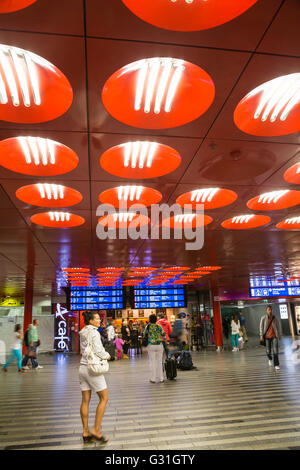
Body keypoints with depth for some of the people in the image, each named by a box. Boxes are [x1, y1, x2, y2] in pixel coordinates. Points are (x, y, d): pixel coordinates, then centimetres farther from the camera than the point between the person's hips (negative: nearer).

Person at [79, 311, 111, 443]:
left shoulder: (83, 332, 11)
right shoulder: (94, 333, -15)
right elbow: (98, 350, -23)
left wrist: (103, 354, 9)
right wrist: (107, 356, -3)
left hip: (83, 367, 8)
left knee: (85, 400, 10)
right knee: (104, 398, 4)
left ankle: (85, 432, 17)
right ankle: (96, 430, 6)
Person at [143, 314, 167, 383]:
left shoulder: (148, 326, -5)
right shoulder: (159, 326, -3)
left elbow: (144, 335, 6)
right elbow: (163, 335, 3)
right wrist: (165, 339, 23)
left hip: (151, 346, -1)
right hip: (159, 345, 1)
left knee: (152, 362, 6)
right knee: (159, 362, 11)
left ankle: (153, 379, 8)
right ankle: (160, 378, 15)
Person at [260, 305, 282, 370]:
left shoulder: (275, 318, -7)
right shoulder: (263, 318, -9)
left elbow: (279, 327, 6)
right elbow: (261, 327, -8)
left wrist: (280, 335, 12)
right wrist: (261, 336, -14)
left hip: (274, 336, 0)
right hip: (267, 336, 0)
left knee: (275, 350, -13)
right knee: (268, 351, 10)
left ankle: (276, 365, -4)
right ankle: (270, 359, 44)